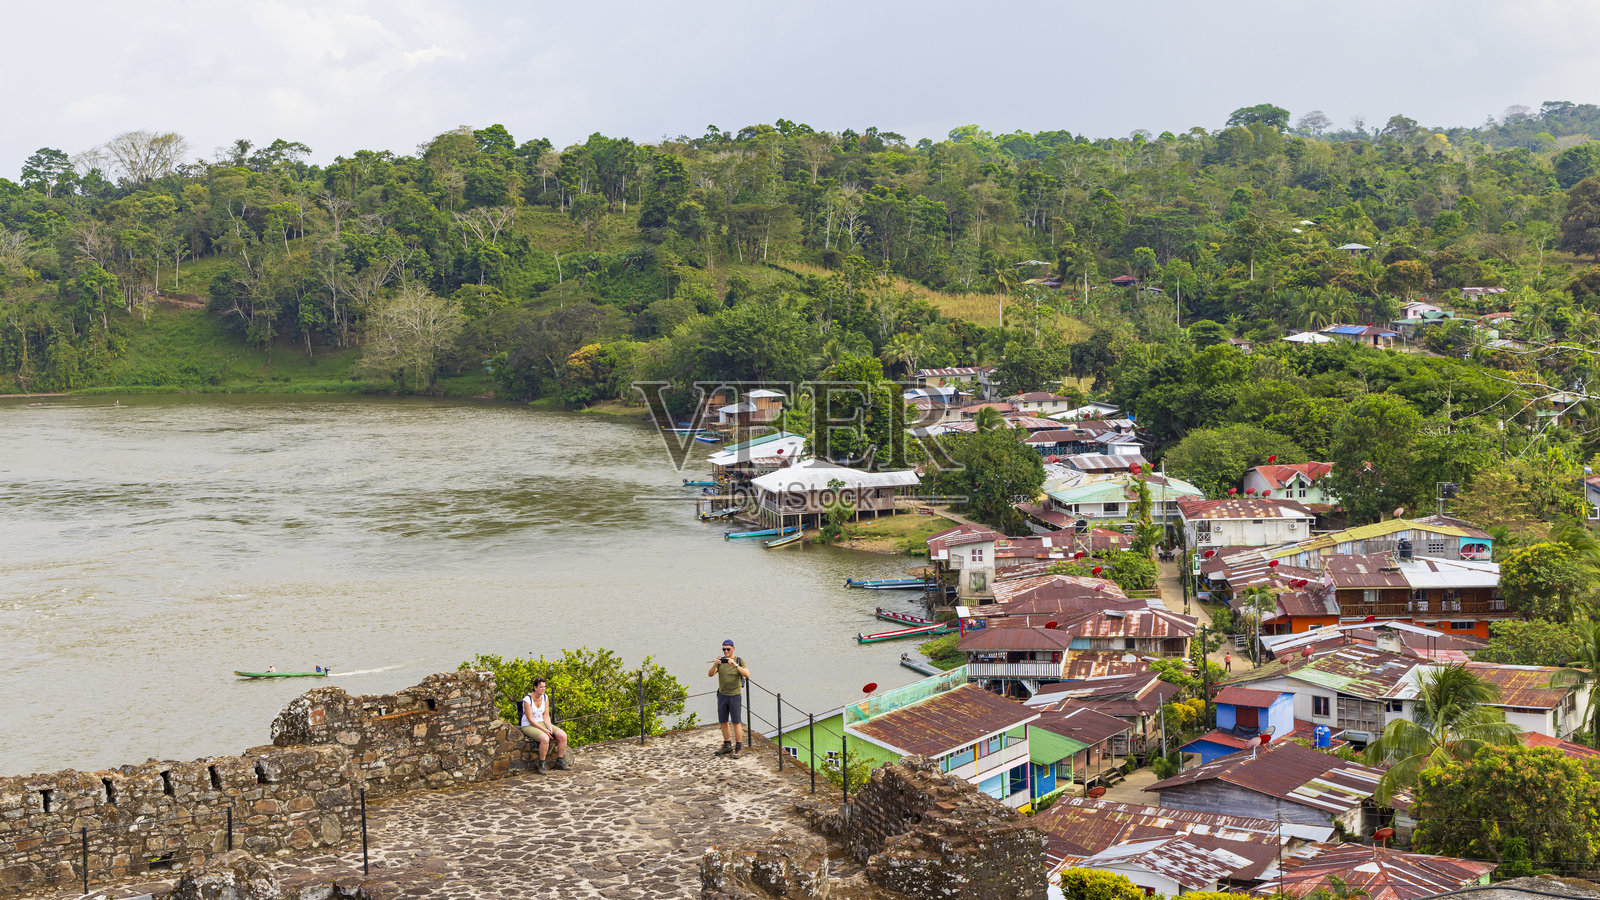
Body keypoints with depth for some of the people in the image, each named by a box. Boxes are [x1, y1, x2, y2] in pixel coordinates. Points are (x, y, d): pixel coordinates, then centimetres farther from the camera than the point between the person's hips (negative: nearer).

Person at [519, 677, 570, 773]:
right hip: (529, 726, -7)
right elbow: (530, 719, -18)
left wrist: (550, 728, -15)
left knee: (563, 735, -12)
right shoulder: (527, 700, -18)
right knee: (545, 738, -35)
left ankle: (560, 761, 3)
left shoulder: (545, 697, 2)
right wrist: (544, 730, -22)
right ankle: (541, 765, -18)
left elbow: (546, 716, 2)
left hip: (542, 723, 7)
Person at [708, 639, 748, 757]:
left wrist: (735, 665, -32)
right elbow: (710, 674, -9)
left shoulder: (739, 660, -5)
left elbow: (747, 675, -19)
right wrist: (715, 664, -29)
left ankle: (737, 749, 3)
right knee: (723, 722, 9)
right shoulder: (720, 661, 3)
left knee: (736, 723, -3)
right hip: (722, 695, 4)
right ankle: (727, 746, 22)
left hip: (735, 695, -4)